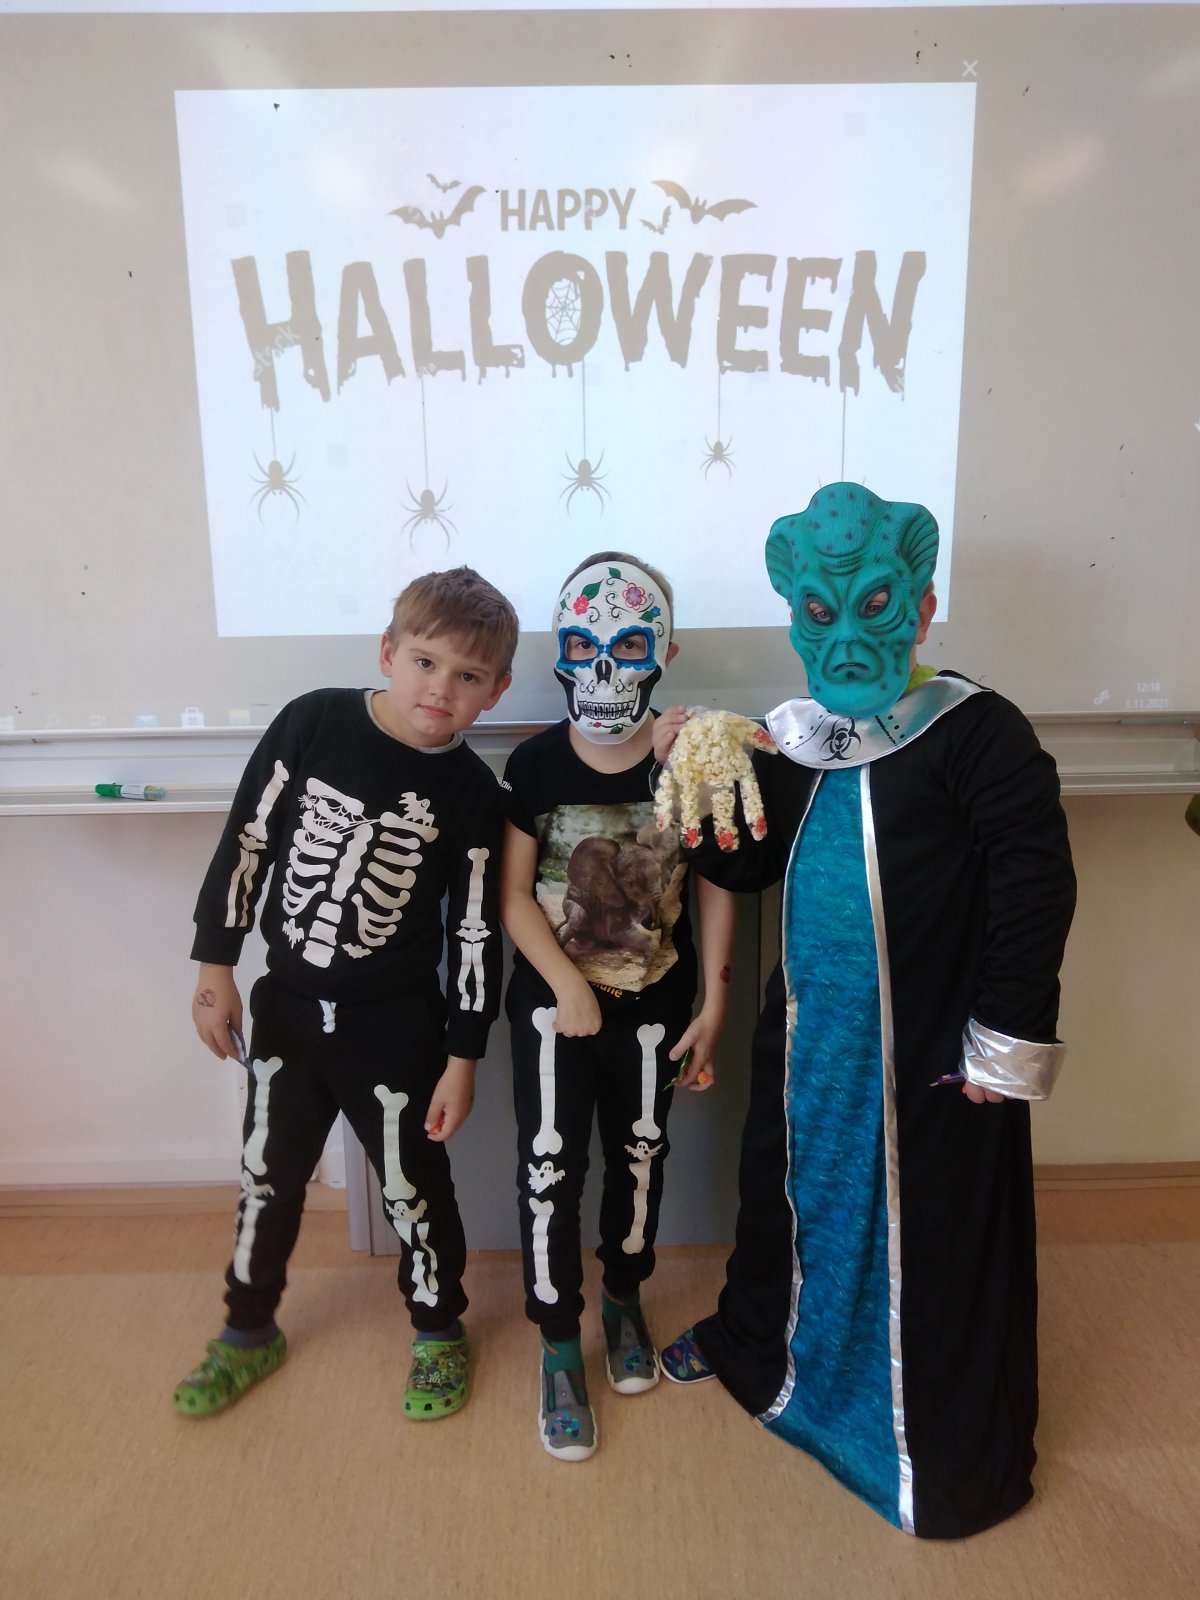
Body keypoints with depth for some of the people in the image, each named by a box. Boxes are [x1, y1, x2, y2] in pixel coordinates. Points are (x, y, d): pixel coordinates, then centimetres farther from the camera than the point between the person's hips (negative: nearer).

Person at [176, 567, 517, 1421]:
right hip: (287, 1006, 2)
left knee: (415, 1185, 12)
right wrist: (216, 963, -1)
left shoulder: (471, 791, -13)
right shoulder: (313, 722, -12)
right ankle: (249, 1330, 46)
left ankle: (439, 1332, 39)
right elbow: (247, 842, -3)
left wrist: (463, 1056, -6)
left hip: (396, 1027, -2)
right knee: (269, 1175, 20)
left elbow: (477, 931, -8)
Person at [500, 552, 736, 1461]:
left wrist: (713, 1006, -4)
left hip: (655, 1004, 1)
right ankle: (561, 1348, 24)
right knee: (550, 1166, 3)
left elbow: (716, 892, -4)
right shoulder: (536, 764, -10)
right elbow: (515, 893, -8)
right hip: (551, 1002, -1)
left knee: (640, 1158, 17)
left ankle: (624, 1298, 43)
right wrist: (570, 987, -17)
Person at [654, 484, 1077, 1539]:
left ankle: (961, 1460, 35)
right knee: (794, 1195, 25)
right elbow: (744, 866, 7)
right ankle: (755, 1342, 53)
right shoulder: (787, 739, 3)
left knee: (937, 1240, 9)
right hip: (809, 1036, 6)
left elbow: (1036, 886, -17)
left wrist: (1007, 1041, -16)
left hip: (930, 1056, -5)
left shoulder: (977, 733, -16)